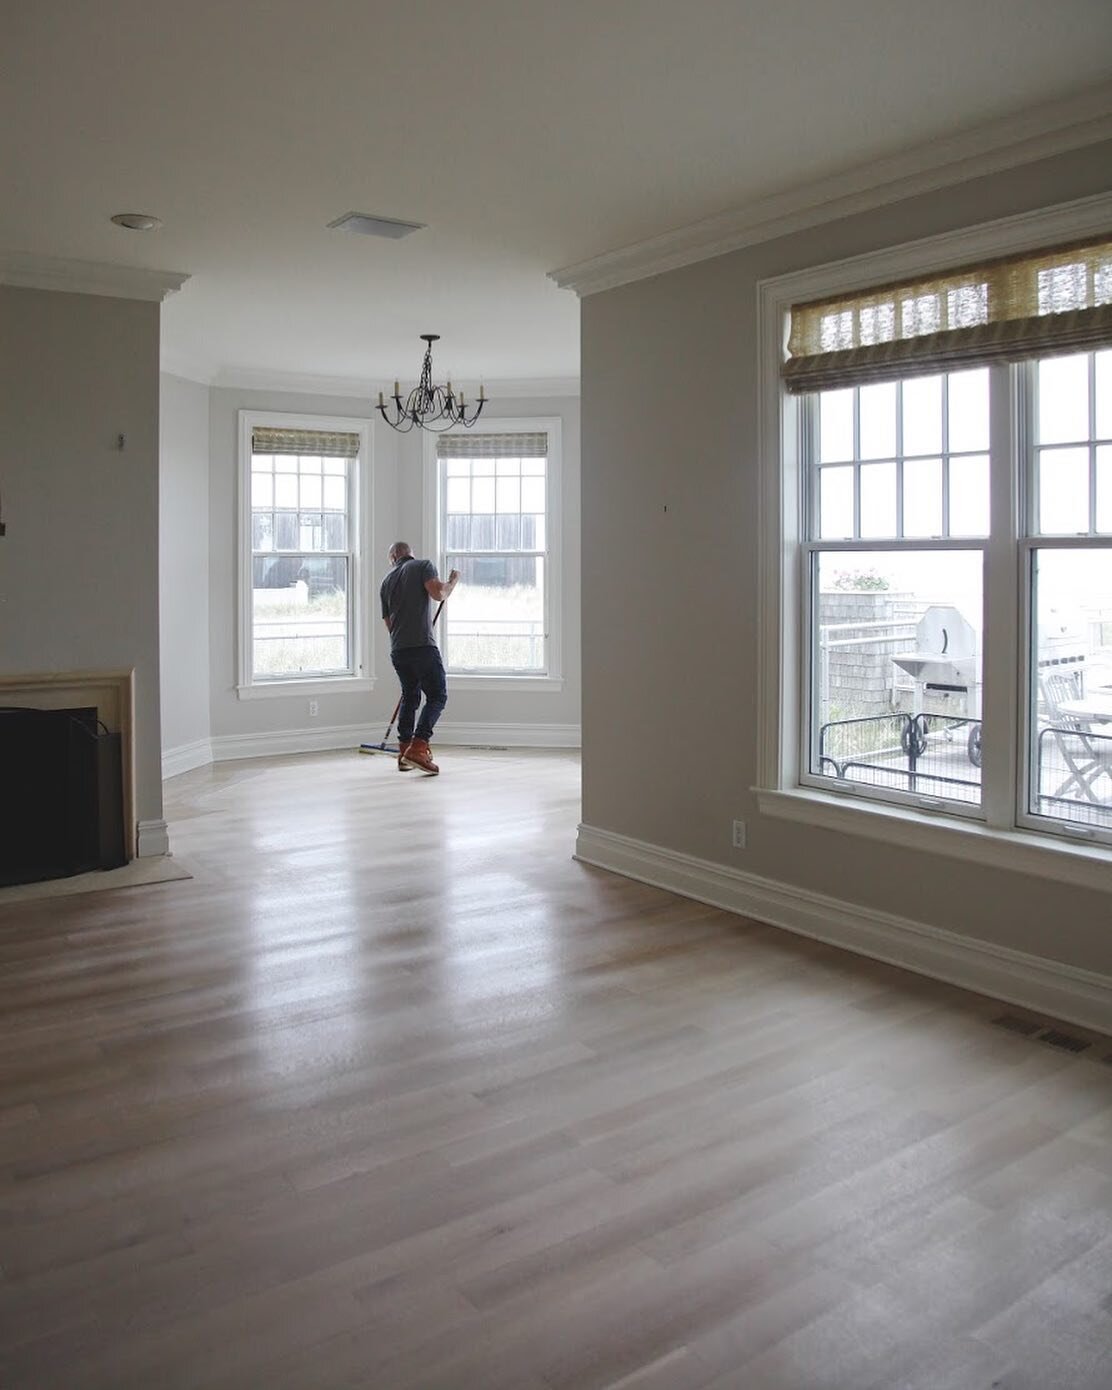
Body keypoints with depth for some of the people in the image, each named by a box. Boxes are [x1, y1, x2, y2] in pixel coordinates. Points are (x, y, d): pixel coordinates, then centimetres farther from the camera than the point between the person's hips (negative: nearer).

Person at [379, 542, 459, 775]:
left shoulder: (387, 581, 20)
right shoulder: (423, 565, 4)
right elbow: (438, 593, -14)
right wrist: (453, 580, 6)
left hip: (397, 650, 6)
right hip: (422, 646, -6)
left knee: (410, 697, 19)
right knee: (437, 696, 0)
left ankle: (404, 753, 18)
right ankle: (418, 749, -15)